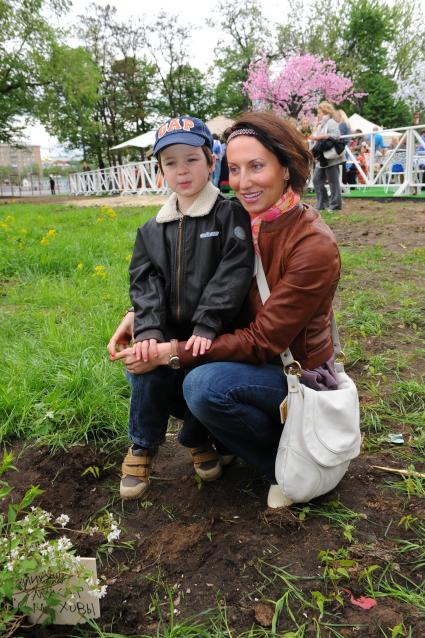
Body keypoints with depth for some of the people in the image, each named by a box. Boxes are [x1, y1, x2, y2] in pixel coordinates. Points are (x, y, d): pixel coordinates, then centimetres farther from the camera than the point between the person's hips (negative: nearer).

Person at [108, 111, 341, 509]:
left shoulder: (314, 247, -24)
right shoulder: (242, 223, -4)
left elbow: (262, 341, -24)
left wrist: (171, 353, -27)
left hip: (297, 372, -6)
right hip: (247, 356, 7)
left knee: (204, 384, -33)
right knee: (142, 360, -6)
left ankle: (284, 462, -5)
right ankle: (223, 441, 11)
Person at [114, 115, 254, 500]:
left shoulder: (230, 215, -3)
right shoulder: (153, 231, 11)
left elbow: (232, 274, -13)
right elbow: (145, 281, 2)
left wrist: (206, 326, -22)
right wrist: (149, 329, -16)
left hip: (213, 335, -2)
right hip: (169, 333, 3)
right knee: (147, 371, -21)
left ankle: (197, 439, 14)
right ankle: (142, 447, 7)